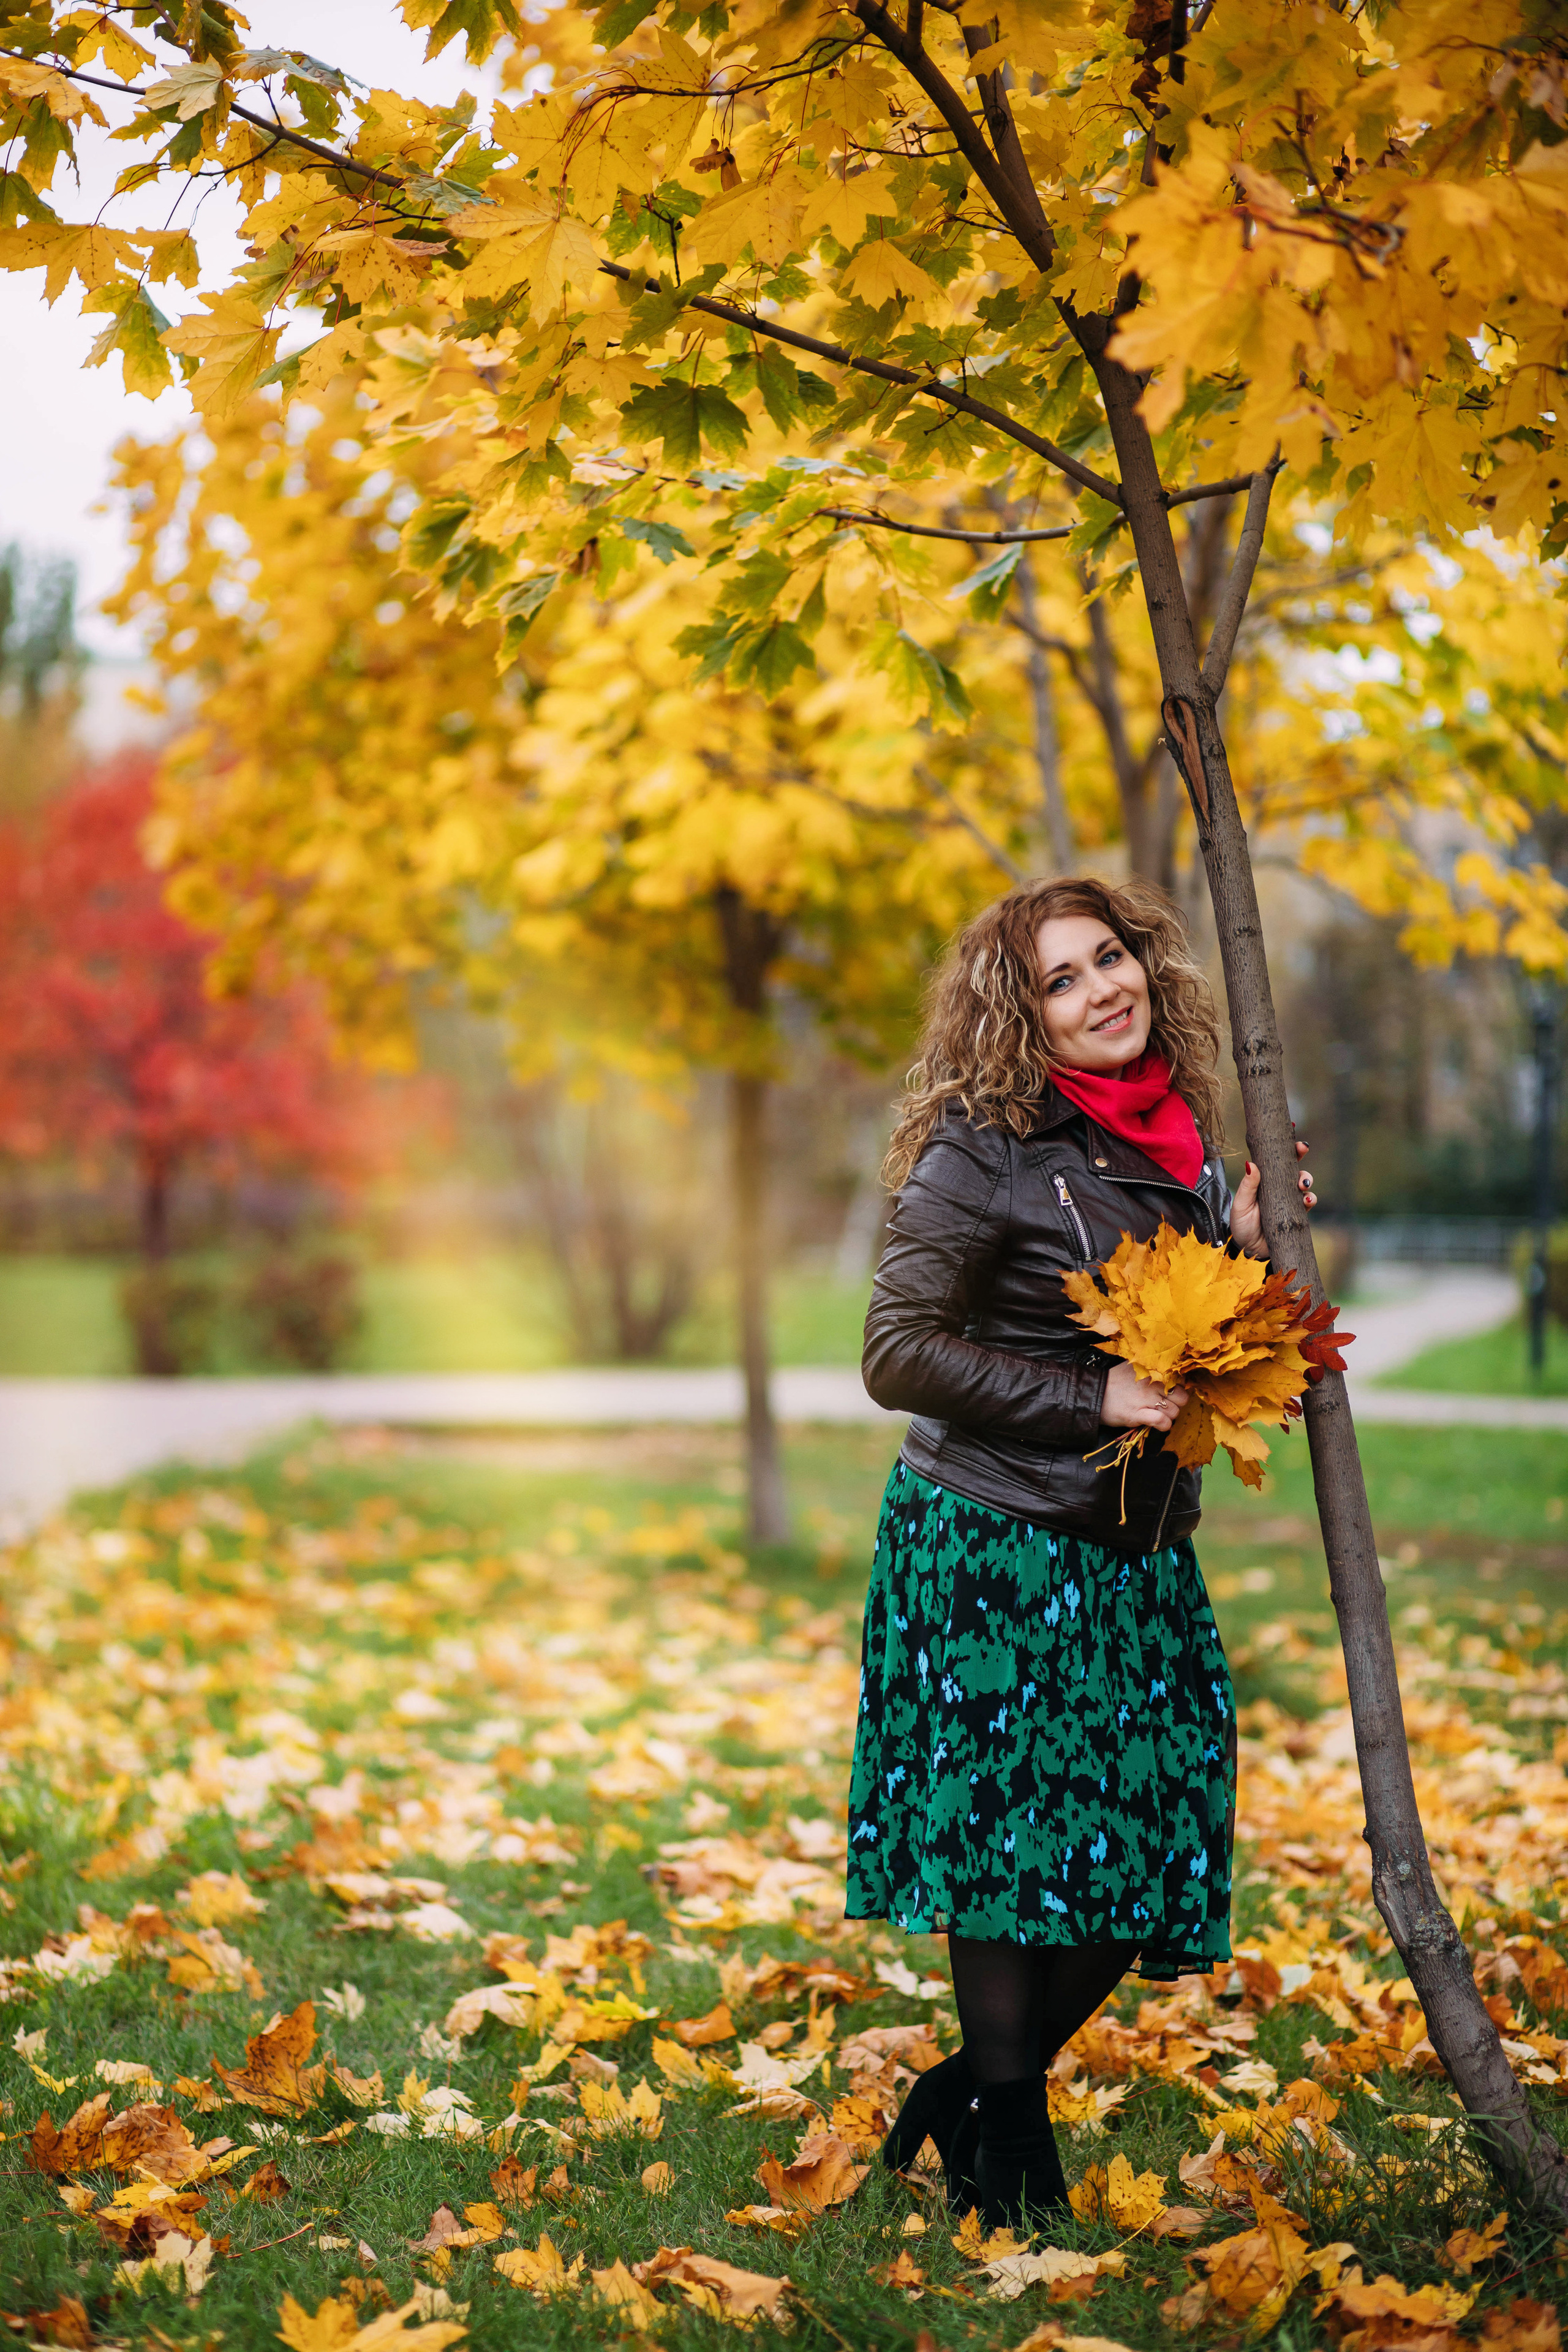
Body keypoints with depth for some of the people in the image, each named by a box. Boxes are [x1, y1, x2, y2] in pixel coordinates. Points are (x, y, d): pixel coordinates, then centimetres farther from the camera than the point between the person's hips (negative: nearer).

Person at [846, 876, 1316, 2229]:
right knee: (1012, 1834, -1)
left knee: (1152, 1839, 6)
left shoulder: (1180, 1140, 9)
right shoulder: (987, 1150, -12)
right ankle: (1005, 2139, 17)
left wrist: (1244, 1253, 0)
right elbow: (900, 1353, -14)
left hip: (1138, 1550, 7)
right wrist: (1091, 1399, -17)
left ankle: (975, 2088, 25)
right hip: (995, 1550, -7)